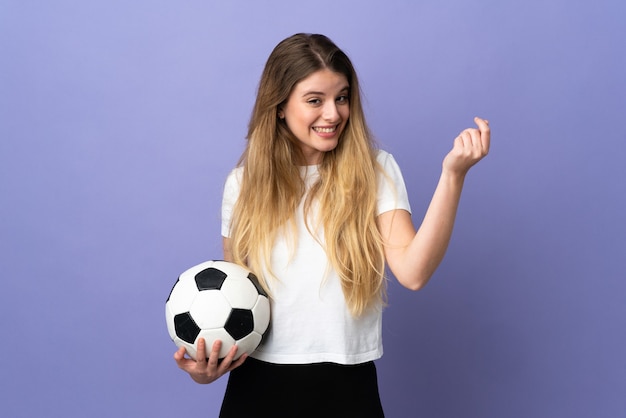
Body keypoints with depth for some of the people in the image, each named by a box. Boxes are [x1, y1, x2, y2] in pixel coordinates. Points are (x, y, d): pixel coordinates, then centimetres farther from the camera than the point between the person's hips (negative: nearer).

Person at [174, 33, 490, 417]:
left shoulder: (374, 170, -3)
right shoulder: (245, 182, 2)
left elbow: (413, 272, -16)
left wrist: (453, 174, -22)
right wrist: (209, 360, -7)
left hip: (346, 385, -1)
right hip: (257, 384, 1)